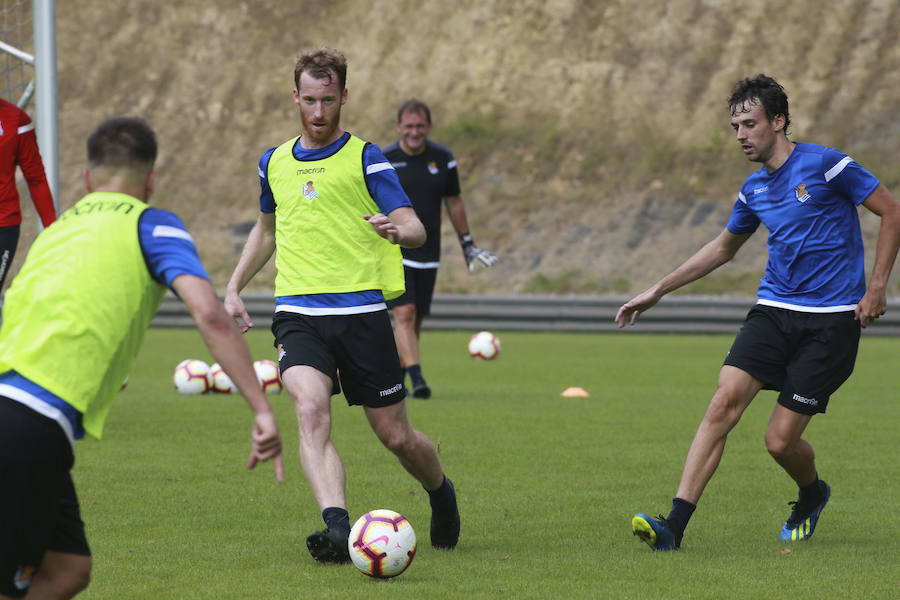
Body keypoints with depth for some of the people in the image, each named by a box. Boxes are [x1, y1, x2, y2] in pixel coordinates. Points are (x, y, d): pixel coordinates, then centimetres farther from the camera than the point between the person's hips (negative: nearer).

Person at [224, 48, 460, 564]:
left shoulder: (365, 159, 0)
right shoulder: (275, 163, 14)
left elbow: (417, 230, -8)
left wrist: (397, 230, -31)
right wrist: (234, 287, 22)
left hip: (362, 312, -2)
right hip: (298, 313, 2)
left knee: (396, 435, 5)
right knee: (311, 411, -26)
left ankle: (441, 493, 38)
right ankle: (337, 528, -38)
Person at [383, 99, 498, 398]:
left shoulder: (443, 158, 4)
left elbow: (453, 202, 16)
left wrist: (467, 243, 18)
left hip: (428, 255, 3)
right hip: (393, 250, -3)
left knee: (416, 320, 7)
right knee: (404, 312, -18)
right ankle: (417, 378, -25)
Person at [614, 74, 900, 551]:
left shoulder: (824, 165, -8)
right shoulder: (754, 189, 12)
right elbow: (724, 247, 29)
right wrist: (658, 291, 26)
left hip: (831, 320, -5)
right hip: (773, 311, 5)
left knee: (780, 440, -7)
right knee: (725, 401, -18)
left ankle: (812, 494, 29)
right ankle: (675, 524, -23)